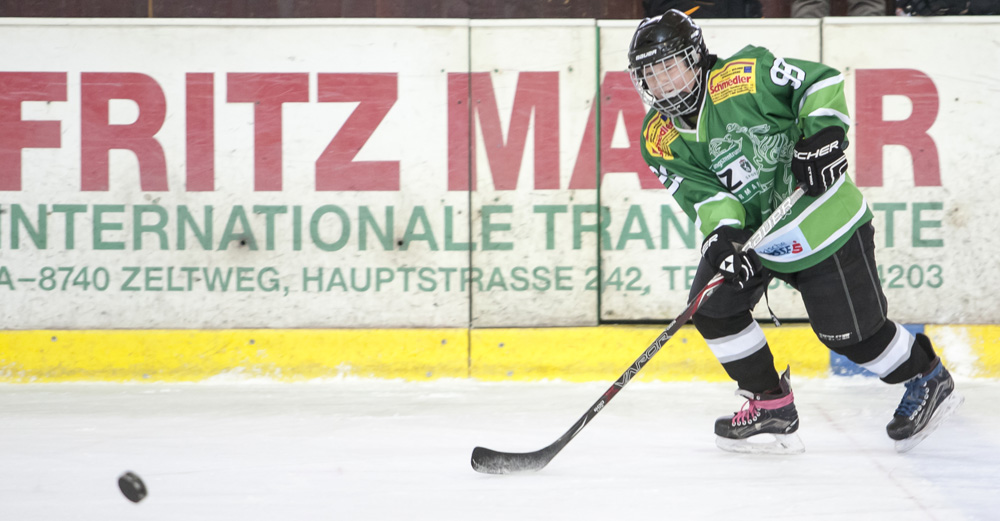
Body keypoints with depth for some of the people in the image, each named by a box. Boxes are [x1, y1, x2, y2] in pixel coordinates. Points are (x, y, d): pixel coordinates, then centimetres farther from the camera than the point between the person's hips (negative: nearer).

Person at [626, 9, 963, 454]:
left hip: (823, 221, -6)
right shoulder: (659, 141, -7)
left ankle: (928, 380, 24)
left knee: (851, 333, -3)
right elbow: (701, 193, -14)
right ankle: (771, 405, 6)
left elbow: (821, 82, -13)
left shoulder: (745, 76, -21)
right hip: (753, 230, 6)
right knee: (711, 305, -8)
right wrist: (722, 231, -34)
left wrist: (822, 134, -27)